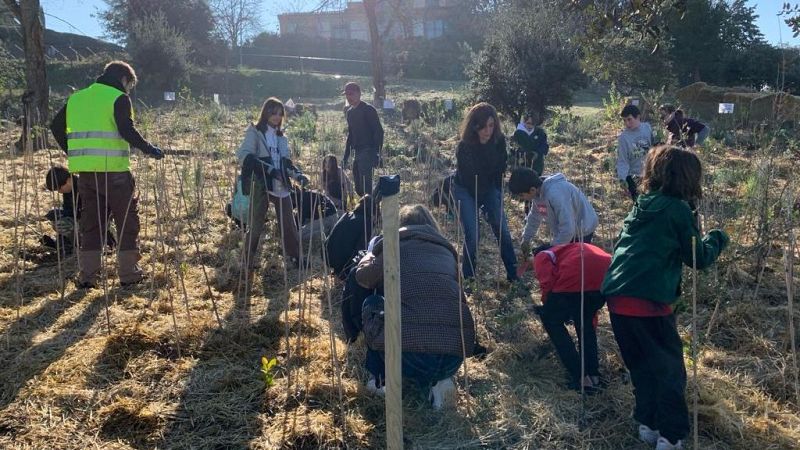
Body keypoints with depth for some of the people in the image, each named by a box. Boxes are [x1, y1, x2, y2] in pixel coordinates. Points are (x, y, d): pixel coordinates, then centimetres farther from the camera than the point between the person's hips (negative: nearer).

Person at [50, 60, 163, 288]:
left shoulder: (76, 98, 16)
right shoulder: (118, 98, -4)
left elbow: (56, 126, 18)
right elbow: (127, 130, -17)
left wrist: (75, 154, 24)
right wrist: (149, 149, -7)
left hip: (86, 171, 6)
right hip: (114, 170, -6)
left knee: (90, 222, 13)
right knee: (127, 220, 7)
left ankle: (87, 276, 13)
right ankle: (129, 274, 10)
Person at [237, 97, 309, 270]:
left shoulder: (281, 136, 15)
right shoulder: (254, 132, -3)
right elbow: (244, 156, -13)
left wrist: (298, 174, -1)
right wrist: (268, 169, -22)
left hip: (280, 186, 5)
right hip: (260, 185, -5)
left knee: (289, 224, 7)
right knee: (256, 225, 4)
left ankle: (295, 258, 17)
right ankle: (249, 260, 18)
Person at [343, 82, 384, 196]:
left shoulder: (368, 110, -9)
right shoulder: (349, 112, 16)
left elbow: (379, 132, -13)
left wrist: (377, 154, -19)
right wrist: (346, 157, 19)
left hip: (367, 152, -8)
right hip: (356, 153, 8)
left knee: (365, 186, -13)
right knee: (358, 187, 11)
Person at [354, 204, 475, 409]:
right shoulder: (446, 250, 21)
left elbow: (363, 277, 28)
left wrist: (372, 254, 48)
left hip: (408, 354, -3)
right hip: (455, 356, 3)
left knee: (372, 304, 25)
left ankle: (381, 380, 25)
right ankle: (439, 380, 14)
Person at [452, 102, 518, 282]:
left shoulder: (499, 141, -14)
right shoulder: (464, 147, -26)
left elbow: (500, 168, 2)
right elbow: (467, 179, -19)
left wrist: (497, 192, 1)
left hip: (489, 188, 4)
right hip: (466, 191, -4)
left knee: (502, 231, -2)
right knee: (472, 235, -14)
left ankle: (513, 275, 8)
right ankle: (468, 278, 2)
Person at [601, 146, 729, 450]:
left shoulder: (641, 205, 16)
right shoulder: (678, 209, -3)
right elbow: (698, 258, 3)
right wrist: (718, 238, 21)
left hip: (617, 297, 6)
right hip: (649, 301, -6)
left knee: (641, 366, 20)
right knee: (669, 369, 8)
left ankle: (647, 424, 26)